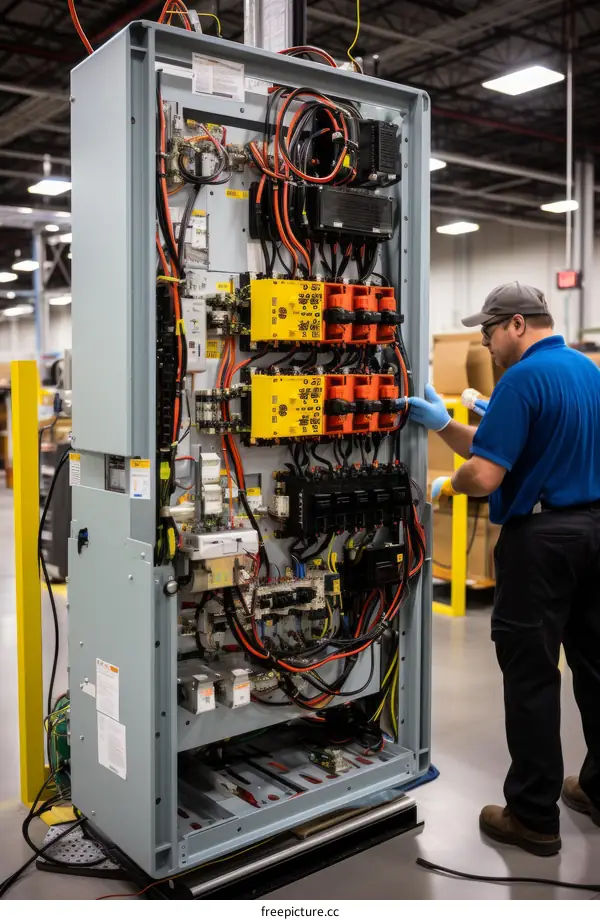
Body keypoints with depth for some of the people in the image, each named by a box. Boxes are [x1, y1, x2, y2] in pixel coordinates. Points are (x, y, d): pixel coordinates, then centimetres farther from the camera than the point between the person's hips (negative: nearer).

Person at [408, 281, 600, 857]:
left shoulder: (523, 379, -16)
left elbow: (485, 474, -22)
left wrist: (447, 485, -2)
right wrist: (442, 425, 10)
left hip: (540, 537, -9)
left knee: (530, 675, 1)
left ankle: (533, 816, 10)